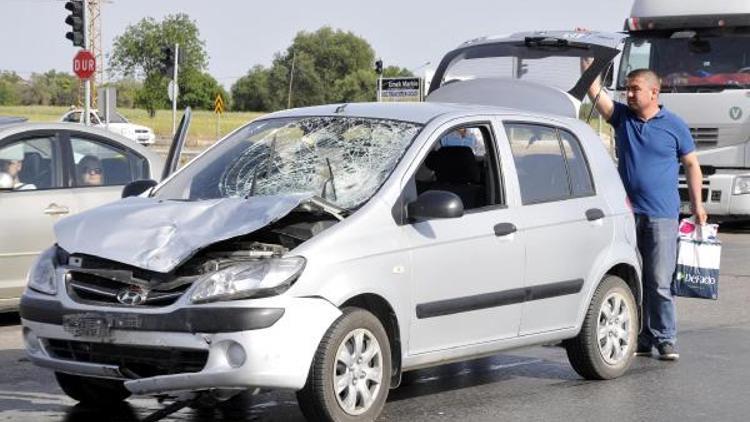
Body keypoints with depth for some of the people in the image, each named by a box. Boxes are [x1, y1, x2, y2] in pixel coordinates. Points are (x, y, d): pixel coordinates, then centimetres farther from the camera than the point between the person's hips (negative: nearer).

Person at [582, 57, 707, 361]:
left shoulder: (674, 126, 2)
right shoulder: (622, 117, 8)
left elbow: (691, 165, 8)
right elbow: (595, 91, -2)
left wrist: (697, 205, 4)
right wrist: (587, 60, -12)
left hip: (662, 215, -3)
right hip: (627, 213, 3)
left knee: (660, 282, -5)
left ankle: (666, 340, 2)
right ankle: (640, 340, 11)